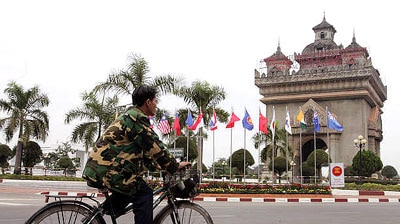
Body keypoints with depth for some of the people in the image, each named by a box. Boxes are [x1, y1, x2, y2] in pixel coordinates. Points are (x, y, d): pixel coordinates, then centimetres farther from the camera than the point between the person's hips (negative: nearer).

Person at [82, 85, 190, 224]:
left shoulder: (129, 116, 23)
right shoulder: (138, 117, -10)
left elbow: (143, 149, 30)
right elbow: (155, 147, -12)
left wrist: (157, 166, 29)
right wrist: (175, 166, -3)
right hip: (108, 171, -10)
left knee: (131, 190, 27)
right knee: (144, 194, -6)